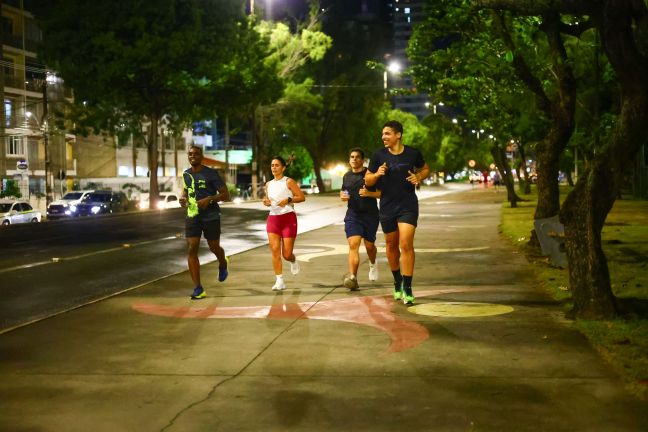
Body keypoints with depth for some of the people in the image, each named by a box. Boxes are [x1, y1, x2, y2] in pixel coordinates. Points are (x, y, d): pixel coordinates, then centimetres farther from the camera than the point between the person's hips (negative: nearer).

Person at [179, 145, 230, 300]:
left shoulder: (211, 174, -10)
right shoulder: (186, 174, 6)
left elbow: (226, 195, -9)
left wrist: (209, 199, -24)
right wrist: (183, 198, 4)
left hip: (211, 216, -3)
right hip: (192, 216, 4)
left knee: (214, 247, 9)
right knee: (191, 249, -10)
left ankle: (223, 265, 48)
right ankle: (198, 289, -9)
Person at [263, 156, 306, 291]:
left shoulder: (288, 181, -3)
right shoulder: (268, 184, 13)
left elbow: (302, 197, -5)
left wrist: (288, 200, -20)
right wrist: (266, 202, 2)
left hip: (288, 218, -4)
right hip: (273, 218, 4)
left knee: (287, 254, -3)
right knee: (275, 249, -11)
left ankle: (293, 261, 35)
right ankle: (279, 281, -8)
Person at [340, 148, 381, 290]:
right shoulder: (347, 176, 9)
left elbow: (382, 193, -4)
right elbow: (343, 190, 25)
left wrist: (369, 193, -21)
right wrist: (342, 195, 1)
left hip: (370, 214, -2)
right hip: (352, 215, 2)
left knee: (369, 245, 10)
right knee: (353, 245, -15)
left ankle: (372, 265, 46)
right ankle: (353, 277, -23)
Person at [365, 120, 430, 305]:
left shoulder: (413, 153, -2)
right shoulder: (379, 155, -2)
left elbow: (425, 169, 16)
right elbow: (367, 180, 6)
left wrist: (418, 177, -5)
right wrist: (377, 174, -16)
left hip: (408, 205, -2)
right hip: (387, 206, 2)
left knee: (406, 244, -14)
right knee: (391, 245, 12)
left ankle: (407, 289, -9)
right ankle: (397, 283, 33)